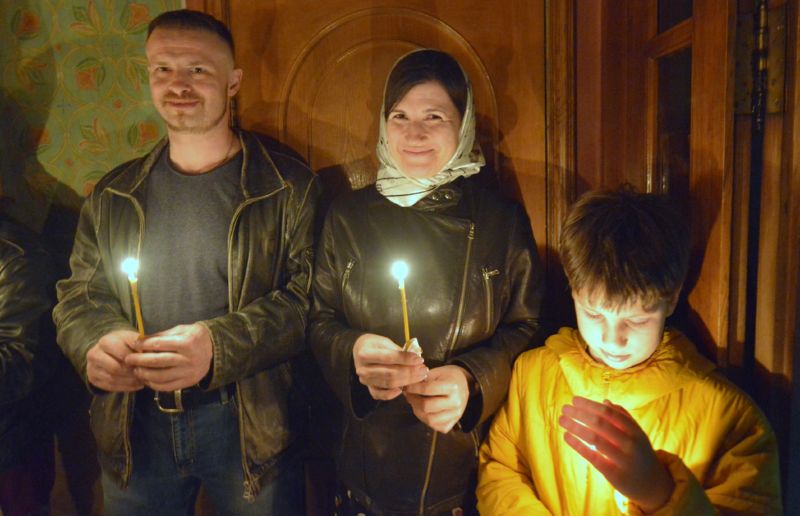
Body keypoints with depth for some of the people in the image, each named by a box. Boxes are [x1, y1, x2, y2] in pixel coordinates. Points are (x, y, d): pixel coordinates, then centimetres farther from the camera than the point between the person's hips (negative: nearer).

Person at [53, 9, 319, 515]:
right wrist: (95, 344, -14)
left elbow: (308, 298, -13)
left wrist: (219, 346, -27)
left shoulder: (288, 188, -6)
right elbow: (77, 296, 9)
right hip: (134, 425, 4)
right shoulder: (113, 195, 7)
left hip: (250, 423, -3)